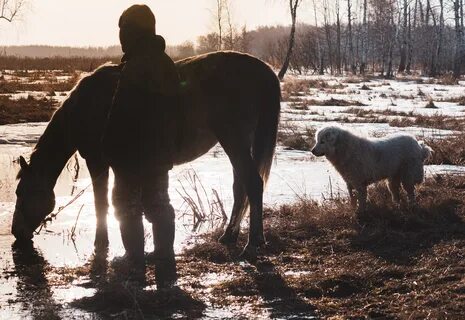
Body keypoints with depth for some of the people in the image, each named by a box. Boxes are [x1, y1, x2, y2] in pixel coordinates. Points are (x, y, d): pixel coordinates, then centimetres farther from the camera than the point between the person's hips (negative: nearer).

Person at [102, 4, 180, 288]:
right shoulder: (166, 64, 9)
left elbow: (121, 116, -19)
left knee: (126, 205, 5)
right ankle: (165, 267, 12)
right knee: (157, 205, 11)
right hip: (160, 152, 8)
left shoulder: (135, 67, -19)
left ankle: (135, 262, 10)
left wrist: (112, 151, -12)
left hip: (134, 155, -8)